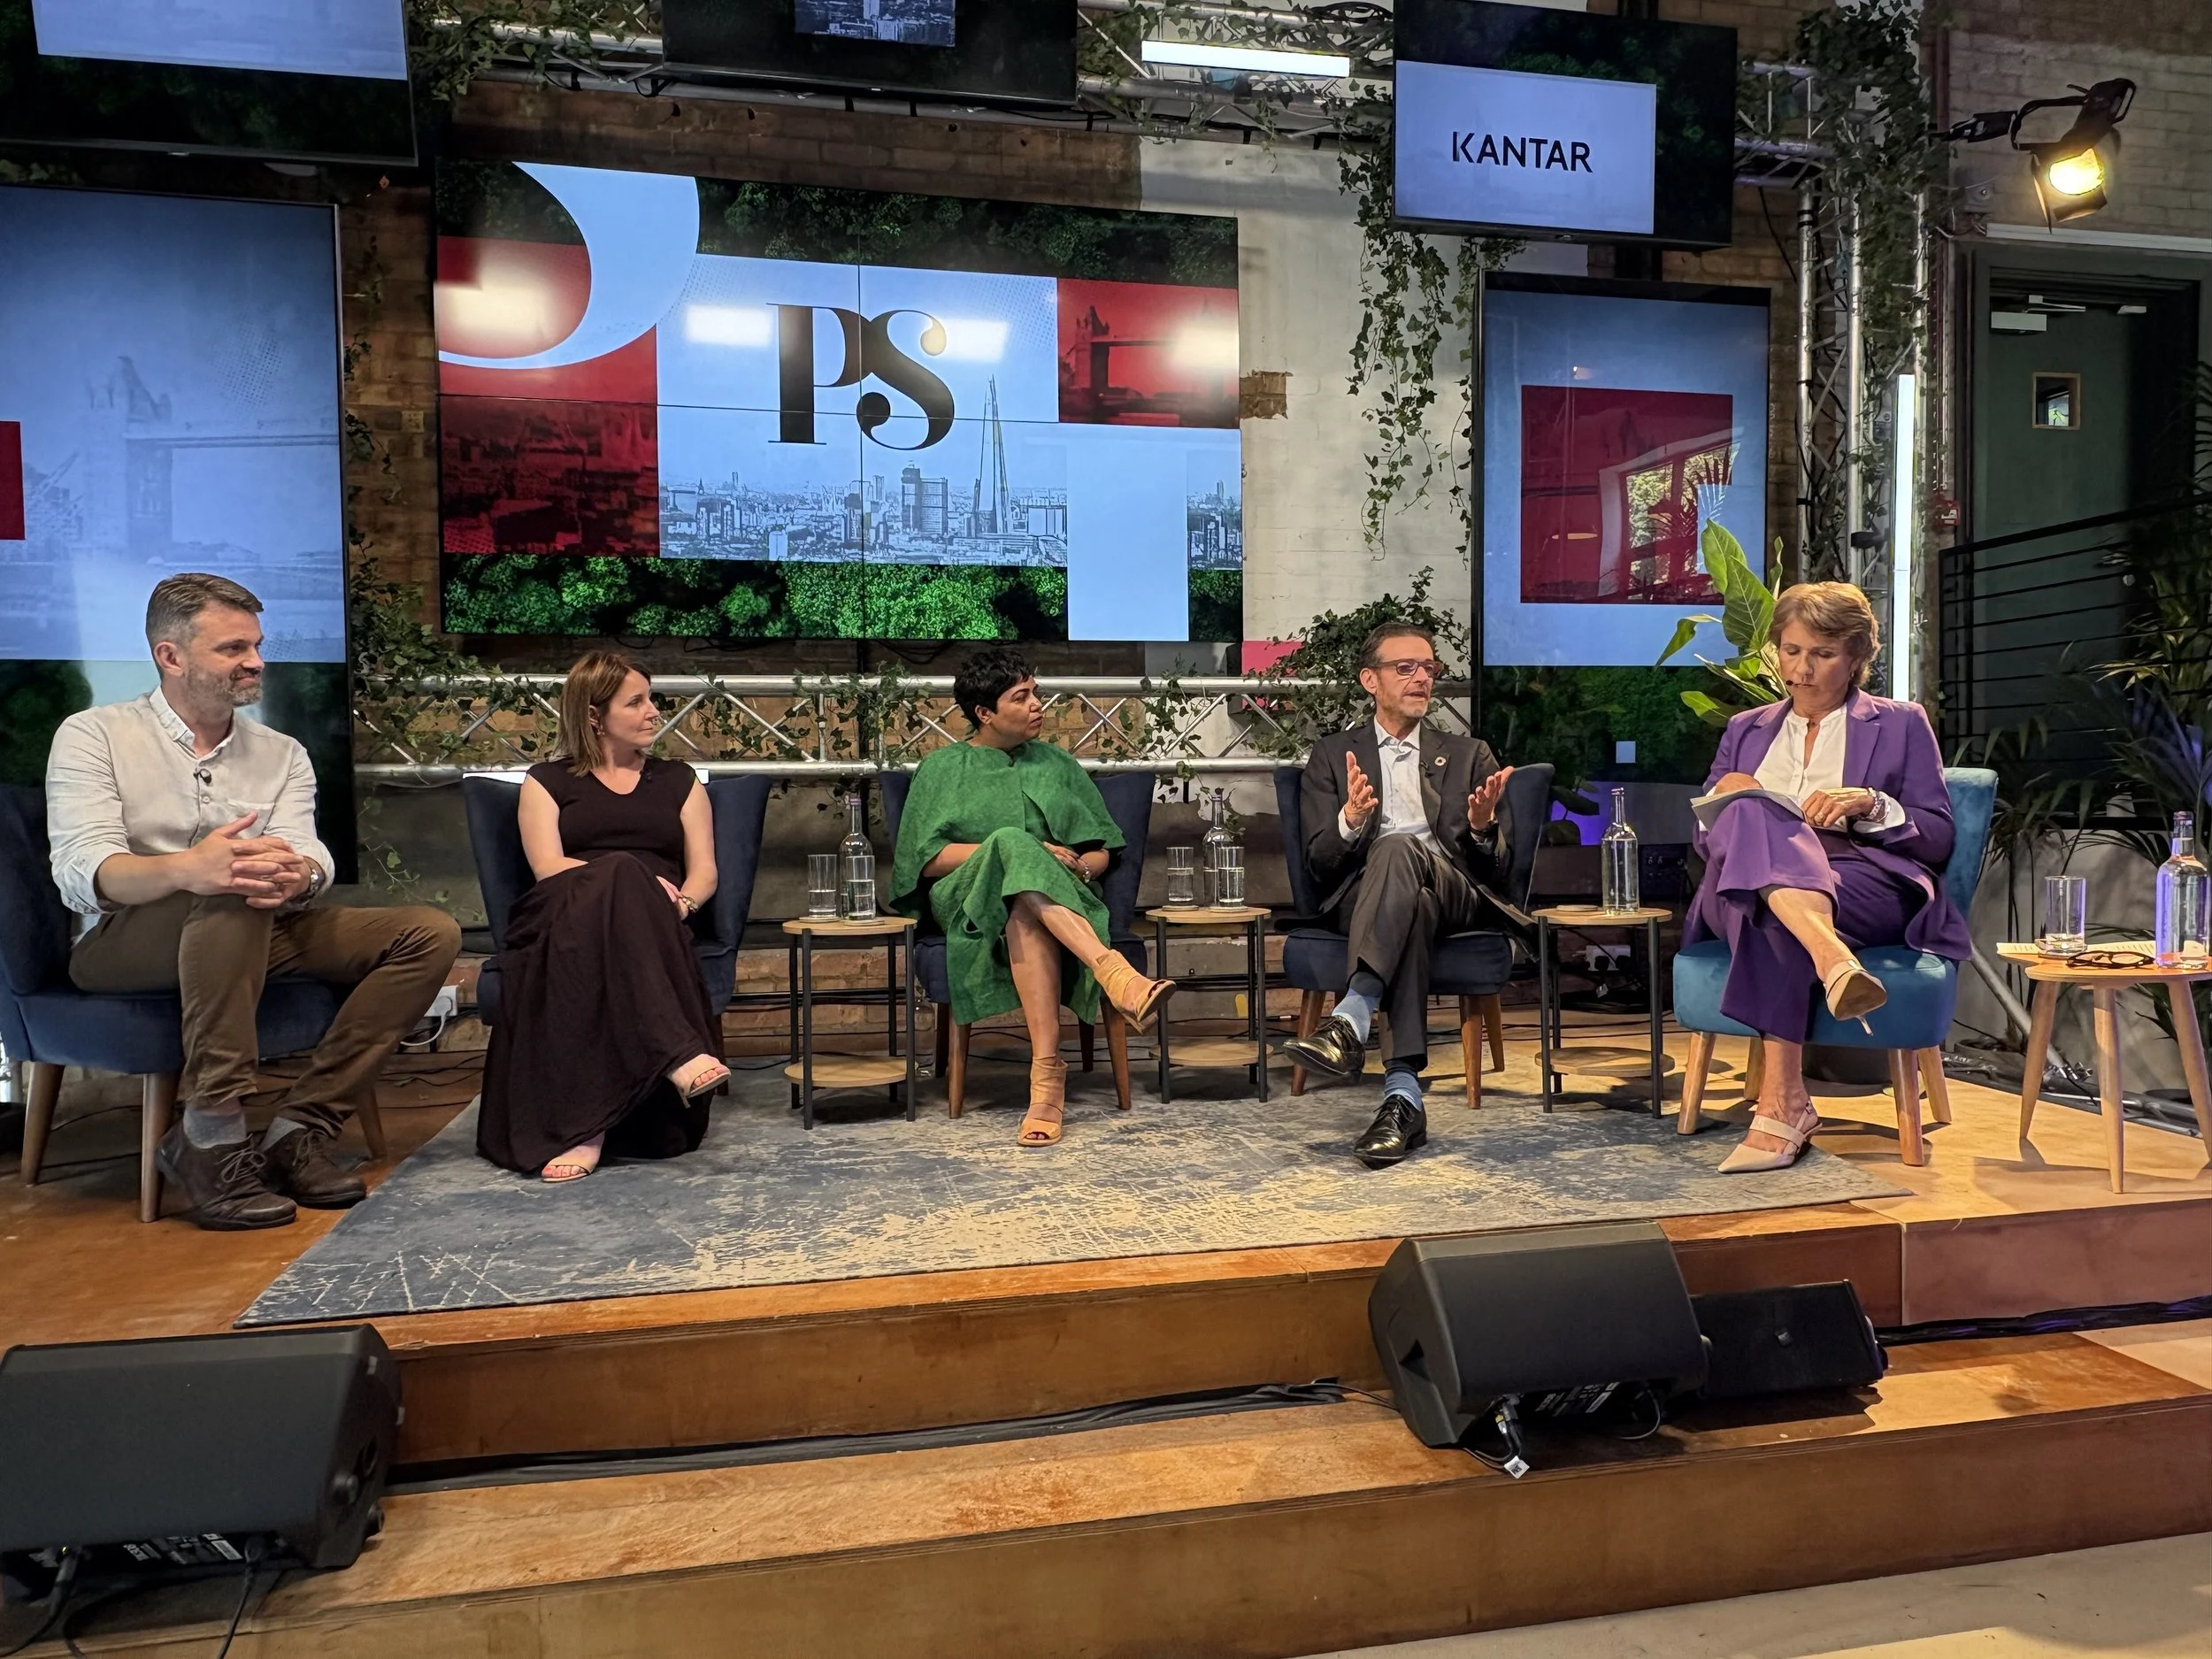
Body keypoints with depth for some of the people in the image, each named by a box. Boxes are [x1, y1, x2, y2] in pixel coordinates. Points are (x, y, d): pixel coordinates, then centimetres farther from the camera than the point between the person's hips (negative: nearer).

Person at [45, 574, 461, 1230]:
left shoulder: (282, 754, 13)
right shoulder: (93, 736, 1)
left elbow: (310, 856, -6)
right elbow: (82, 872, -16)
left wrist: (299, 874, -34)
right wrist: (183, 869, -40)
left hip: (258, 937, 5)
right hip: (123, 945, -5)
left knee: (430, 933, -15)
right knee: (232, 901, -38)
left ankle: (299, 1128, -22)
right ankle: (212, 1138, -33)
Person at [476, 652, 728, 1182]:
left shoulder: (678, 780, 26)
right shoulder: (547, 782, 19)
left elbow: (704, 871, 15)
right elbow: (549, 868, 1)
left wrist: (681, 902, -10)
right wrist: (630, 883, -16)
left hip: (654, 929, 1)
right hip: (564, 923, -1)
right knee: (618, 872, -38)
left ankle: (581, 1127, -48)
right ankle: (678, 1056, -51)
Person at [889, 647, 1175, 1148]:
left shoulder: (1057, 764, 21)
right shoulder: (943, 768, 12)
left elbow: (1101, 851, 17)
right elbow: (927, 858, -1)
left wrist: (1080, 866, -8)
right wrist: (1016, 851, -12)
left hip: (1059, 893, 2)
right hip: (969, 897, -2)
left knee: (1025, 916, -39)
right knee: (1014, 844, -38)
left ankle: (1047, 1070, -53)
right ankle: (1116, 974, -55)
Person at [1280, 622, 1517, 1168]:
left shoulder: (1469, 756, 25)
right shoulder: (1333, 756, 21)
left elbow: (1492, 866, 15)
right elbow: (1319, 863, 8)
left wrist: (1482, 825, -10)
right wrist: (1350, 819, -16)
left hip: (1452, 893, 1)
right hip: (1360, 898, 0)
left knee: (1399, 846, -36)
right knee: (1413, 907, -39)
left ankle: (1350, 1019, -49)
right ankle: (1403, 1096, -46)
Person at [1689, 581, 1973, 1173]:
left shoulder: (1900, 725, 20)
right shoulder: (1745, 730, 29)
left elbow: (1938, 837, 10)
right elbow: (1706, 839, 23)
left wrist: (1871, 805, -10)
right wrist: (1725, 799, -2)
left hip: (1867, 887, -1)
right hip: (1739, 892, 2)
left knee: (1774, 920, -40)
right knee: (1752, 816, -37)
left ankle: (1781, 1104, -49)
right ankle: (1833, 962, -59)